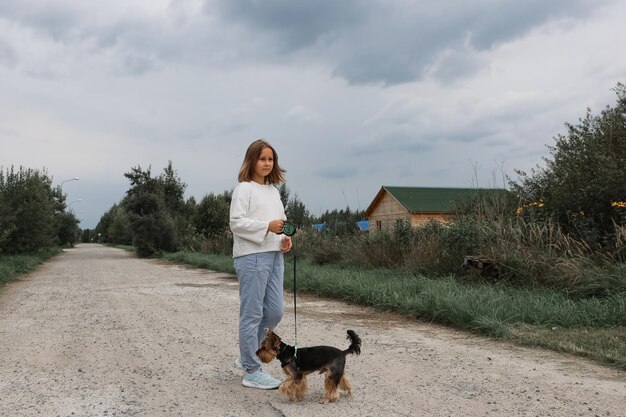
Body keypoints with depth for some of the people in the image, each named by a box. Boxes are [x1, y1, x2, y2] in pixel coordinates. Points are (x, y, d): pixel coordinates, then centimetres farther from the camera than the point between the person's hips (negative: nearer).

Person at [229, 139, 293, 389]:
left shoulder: (273, 190, 19)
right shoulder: (244, 189, -4)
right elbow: (236, 223, -12)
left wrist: (284, 237, 6)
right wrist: (267, 227, -22)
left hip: (274, 255, 8)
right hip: (252, 256, -8)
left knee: (275, 311, 8)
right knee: (252, 314, -2)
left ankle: (247, 357, 26)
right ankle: (252, 372, 7)